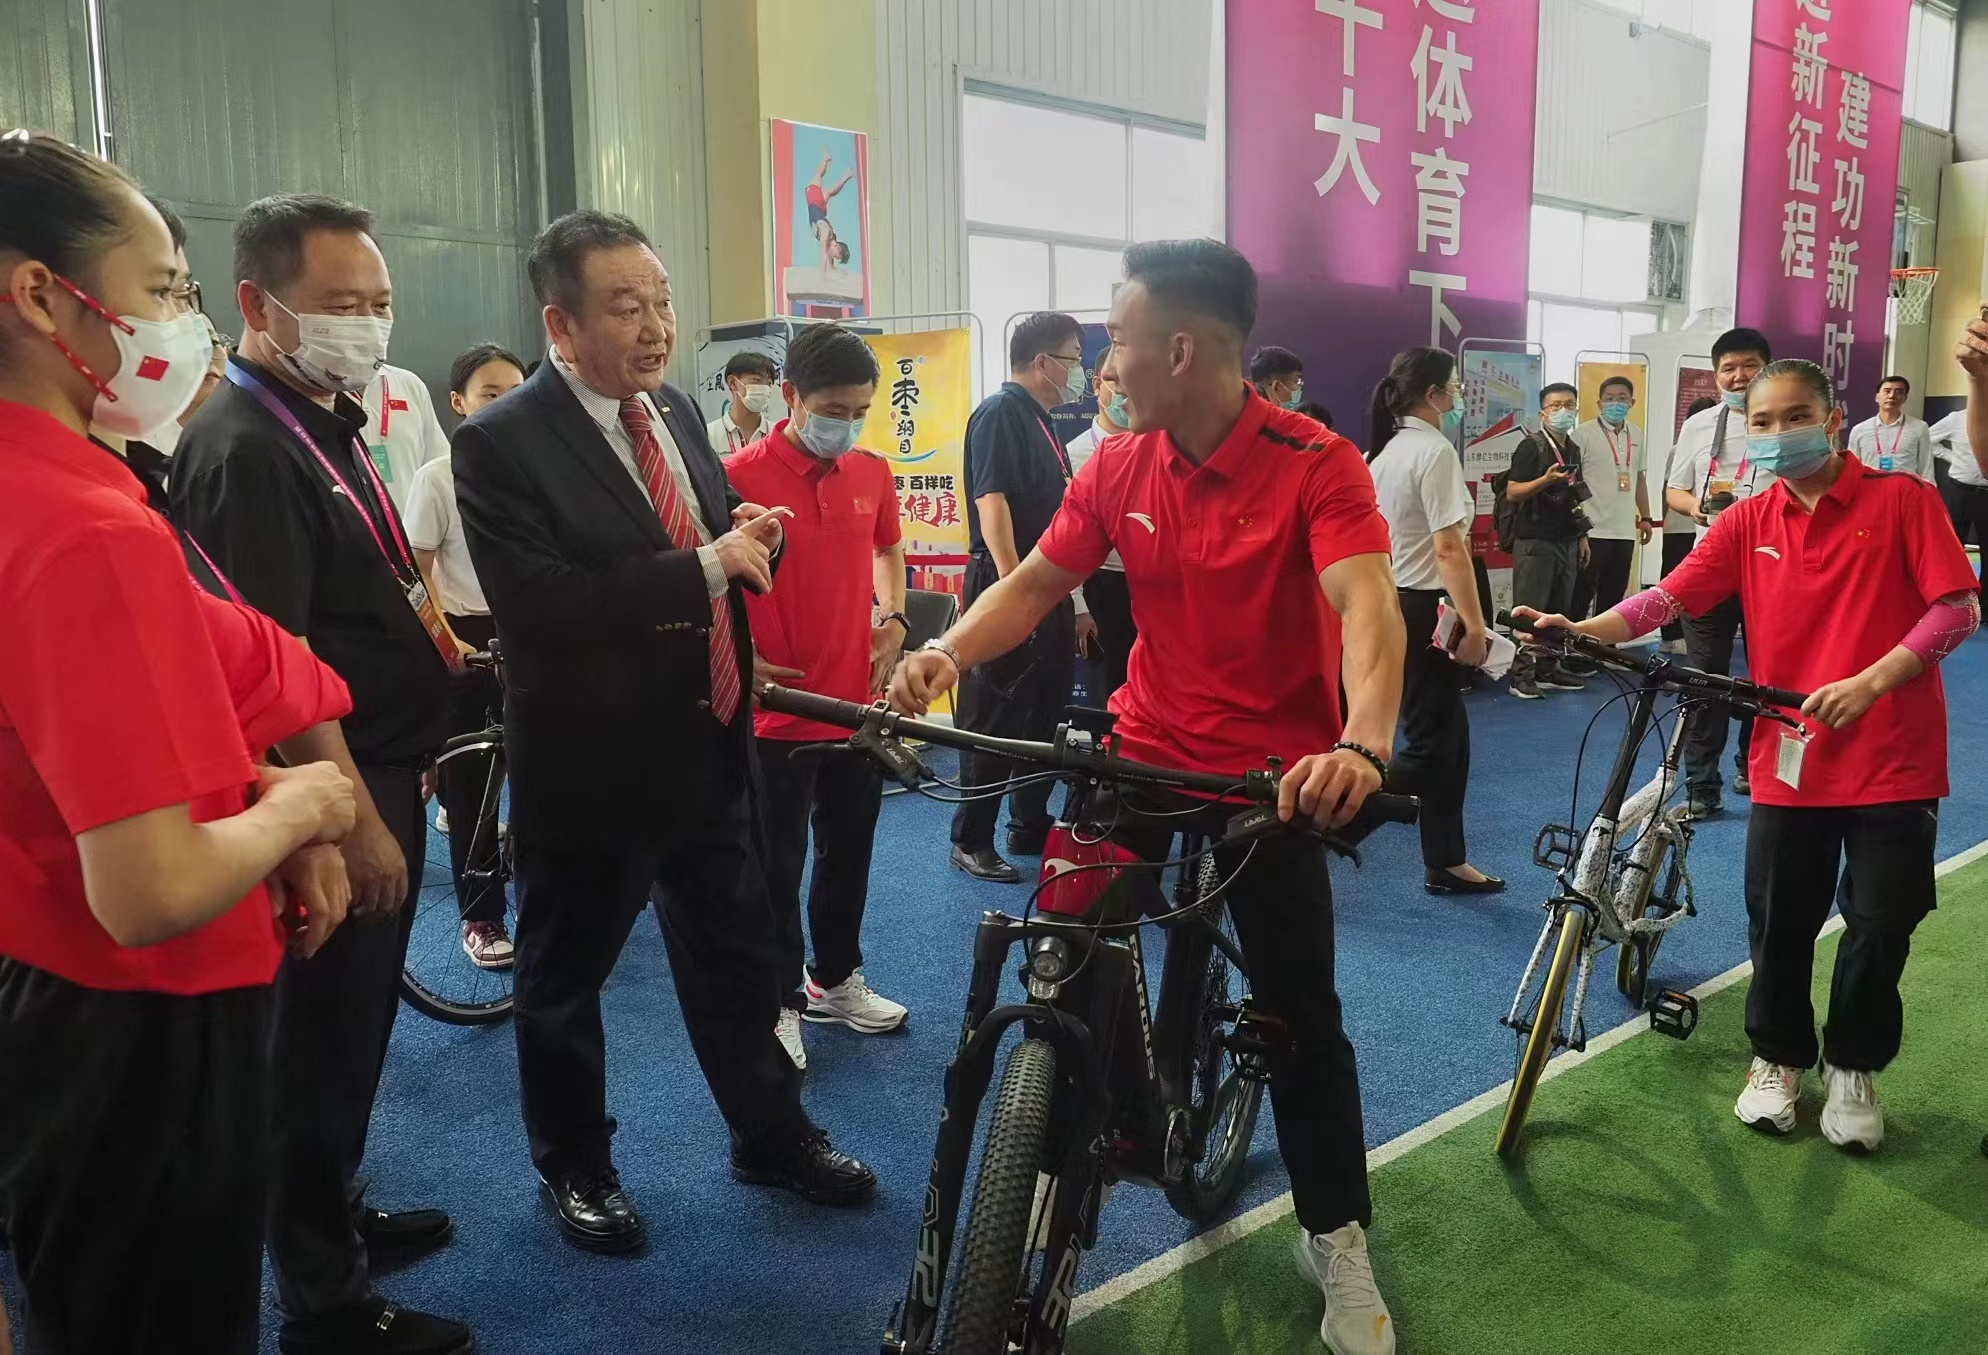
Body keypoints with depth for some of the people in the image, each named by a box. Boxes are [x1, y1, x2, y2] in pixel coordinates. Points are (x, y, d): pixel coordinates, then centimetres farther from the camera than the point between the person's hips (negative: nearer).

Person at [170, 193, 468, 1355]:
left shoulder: (330, 425, 11)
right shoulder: (246, 450, -19)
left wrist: (420, 616, 9)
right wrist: (356, 820, -22)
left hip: (383, 774, 10)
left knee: (358, 1029, 22)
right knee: (323, 1042, 4)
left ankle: (337, 1216, 40)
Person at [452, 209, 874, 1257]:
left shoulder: (676, 413, 5)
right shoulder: (500, 443, -17)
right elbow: (539, 604, -28)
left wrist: (748, 535, -8)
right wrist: (703, 567, -29)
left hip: (710, 746, 6)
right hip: (589, 763, -6)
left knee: (737, 955, 19)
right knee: (564, 975, 15)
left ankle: (772, 1135, 39)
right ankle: (575, 1167, 36)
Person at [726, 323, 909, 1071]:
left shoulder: (873, 473, 2)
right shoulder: (740, 477, -14)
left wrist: (893, 619, 8)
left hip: (860, 703, 5)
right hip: (779, 710, -5)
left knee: (850, 851, 18)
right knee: (777, 865, 8)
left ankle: (836, 978, 37)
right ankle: (779, 1001, 24)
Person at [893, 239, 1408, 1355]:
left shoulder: (1315, 464, -18)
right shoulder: (1118, 467, -3)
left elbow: (1366, 605, -31)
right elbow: (1037, 581, 2)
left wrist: (1362, 743, -50)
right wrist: (948, 653, -18)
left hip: (1275, 770, -4)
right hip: (1143, 752, 4)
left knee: (1301, 1012, 3)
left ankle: (1339, 1239, 23)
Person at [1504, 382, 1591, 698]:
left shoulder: (1573, 449, 15)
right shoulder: (1531, 446, -8)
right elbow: (1512, 493, -14)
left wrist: (1582, 535, 19)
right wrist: (1546, 480, -28)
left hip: (1566, 540, 7)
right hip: (1535, 541, -7)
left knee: (1559, 609, 9)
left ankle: (1548, 668, 17)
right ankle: (1522, 674, -2)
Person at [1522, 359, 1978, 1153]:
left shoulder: (1903, 500, -4)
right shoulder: (1747, 523, 3)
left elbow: (1959, 608, -8)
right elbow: (1667, 598, -7)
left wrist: (1870, 682, -20)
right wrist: (1581, 631, -23)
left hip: (1893, 760, -2)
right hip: (1788, 761, 2)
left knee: (1881, 927, 8)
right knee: (1779, 924, 9)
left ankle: (1853, 1070, 30)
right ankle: (1778, 1058, 31)